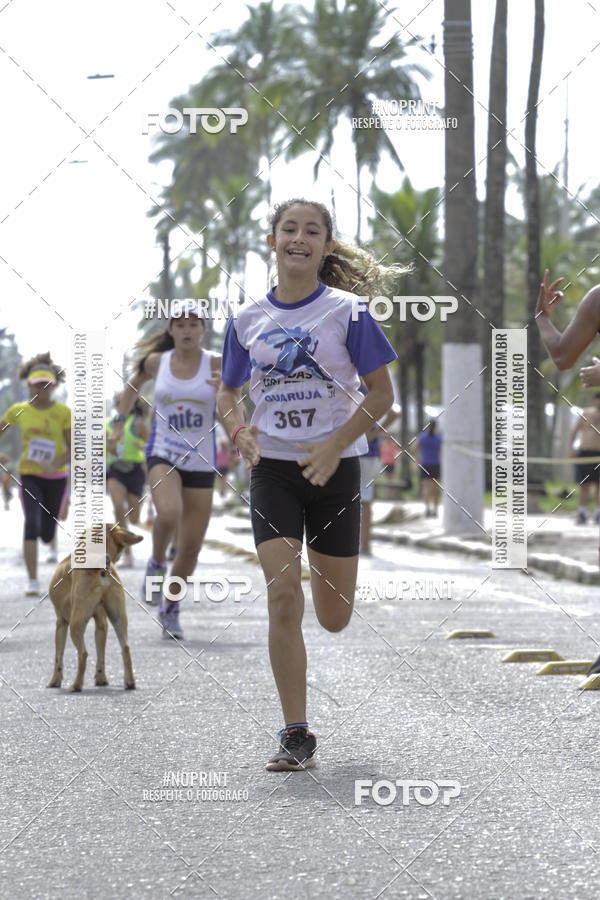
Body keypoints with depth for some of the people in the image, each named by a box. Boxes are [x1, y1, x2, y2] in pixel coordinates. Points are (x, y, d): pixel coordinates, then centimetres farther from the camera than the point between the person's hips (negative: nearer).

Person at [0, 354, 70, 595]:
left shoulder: (63, 412, -7)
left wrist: (54, 465, -24)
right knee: (32, 524, -20)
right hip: (29, 475, 0)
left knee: (47, 534, 5)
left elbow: (72, 449, -7)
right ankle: (32, 581, -17)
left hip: (56, 477, 0)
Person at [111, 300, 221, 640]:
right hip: (163, 454, -1)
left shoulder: (216, 364, -4)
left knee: (191, 547, 3)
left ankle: (171, 609, 25)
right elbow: (135, 385, 23)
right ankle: (157, 564, -1)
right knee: (169, 513, -32)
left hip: (202, 462, 1)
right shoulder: (156, 362, 1)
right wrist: (121, 420, 22)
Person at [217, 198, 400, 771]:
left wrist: (334, 445, -15)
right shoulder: (247, 320, 4)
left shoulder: (347, 311, -4)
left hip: (333, 467, -1)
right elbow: (228, 393, 15)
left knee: (334, 618, 5)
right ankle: (295, 737, -6)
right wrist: (240, 433, -8)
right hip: (272, 467, 1)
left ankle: (322, 566, 44)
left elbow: (382, 392, -3)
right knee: (282, 597, -12)